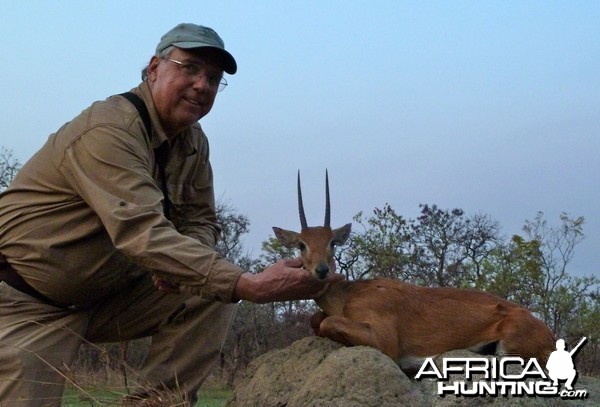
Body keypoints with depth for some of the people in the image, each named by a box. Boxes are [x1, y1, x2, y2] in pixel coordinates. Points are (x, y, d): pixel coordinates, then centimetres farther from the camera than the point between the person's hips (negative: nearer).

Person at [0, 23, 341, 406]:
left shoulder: (193, 141, 1)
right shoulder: (109, 130, -27)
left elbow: (200, 220, 6)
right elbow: (141, 230, -39)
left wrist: (179, 262, -21)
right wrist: (252, 285, -47)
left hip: (107, 296, 7)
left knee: (212, 296, -11)